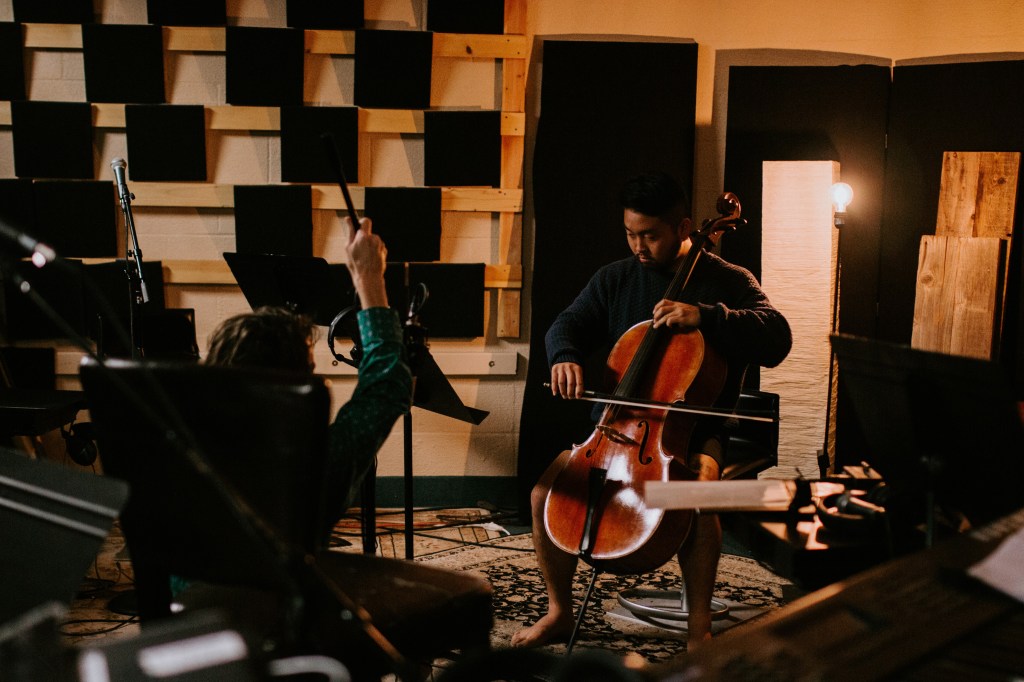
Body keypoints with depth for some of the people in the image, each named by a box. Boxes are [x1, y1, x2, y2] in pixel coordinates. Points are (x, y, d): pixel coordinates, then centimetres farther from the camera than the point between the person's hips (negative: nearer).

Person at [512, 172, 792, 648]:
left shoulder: (728, 282, -1)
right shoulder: (614, 279, 9)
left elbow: (777, 340, -13)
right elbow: (568, 324, 5)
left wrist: (706, 316, -27)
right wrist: (565, 355, -20)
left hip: (690, 432, -3)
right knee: (544, 492, -16)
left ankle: (699, 628, -17)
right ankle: (559, 612, 5)